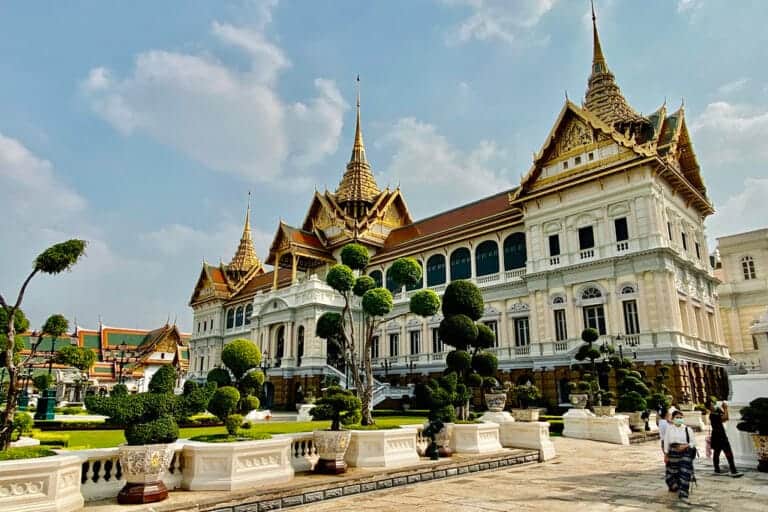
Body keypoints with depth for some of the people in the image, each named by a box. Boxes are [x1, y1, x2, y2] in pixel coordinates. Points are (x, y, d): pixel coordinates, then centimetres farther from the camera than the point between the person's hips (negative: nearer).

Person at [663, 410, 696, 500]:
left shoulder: (687, 429, -1)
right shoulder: (669, 429, 2)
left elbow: (693, 442, 2)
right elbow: (666, 442, 4)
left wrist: (685, 446, -16)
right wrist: (666, 454, 3)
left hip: (685, 453, -1)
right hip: (673, 453, 1)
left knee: (684, 473, -8)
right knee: (672, 473, 11)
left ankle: (683, 494, -2)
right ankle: (674, 487, 40)